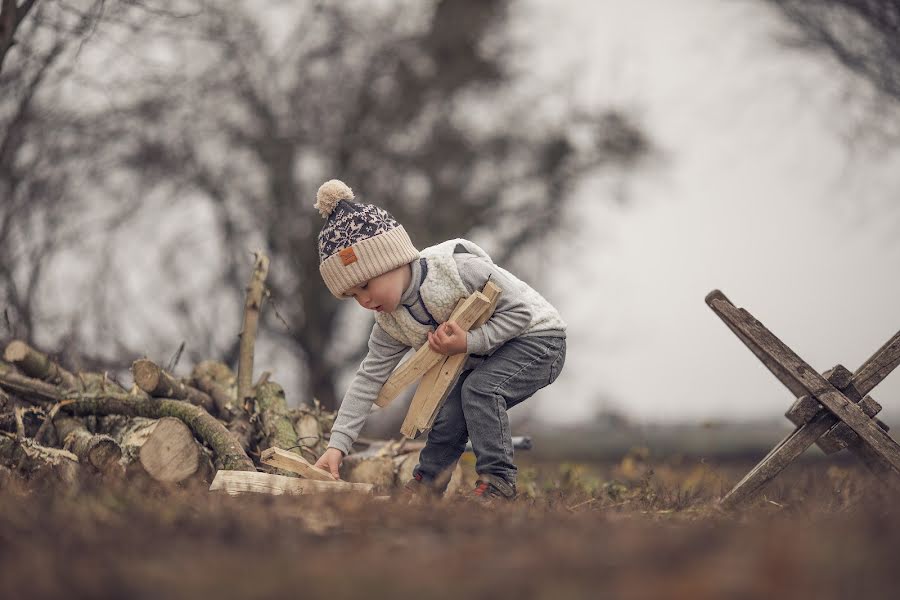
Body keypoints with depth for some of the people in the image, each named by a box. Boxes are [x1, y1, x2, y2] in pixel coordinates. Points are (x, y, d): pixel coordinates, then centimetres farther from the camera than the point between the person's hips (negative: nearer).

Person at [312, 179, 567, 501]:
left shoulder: (456, 268, -32)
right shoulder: (391, 325, -9)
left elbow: (520, 309, -25)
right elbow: (369, 379, -8)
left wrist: (469, 343, -34)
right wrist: (337, 444, -15)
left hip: (537, 335, -7)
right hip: (482, 356, 7)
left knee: (479, 389, -27)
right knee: (449, 413, -7)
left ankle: (498, 480, -20)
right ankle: (426, 483, 15)